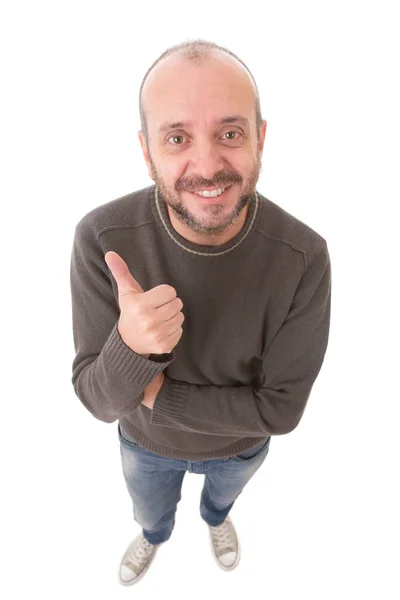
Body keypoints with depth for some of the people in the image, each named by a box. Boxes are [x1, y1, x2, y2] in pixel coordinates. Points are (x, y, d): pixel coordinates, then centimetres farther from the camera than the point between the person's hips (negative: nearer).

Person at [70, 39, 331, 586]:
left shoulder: (304, 257, -33)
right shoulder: (101, 239, -32)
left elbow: (281, 408, -24)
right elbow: (98, 401, -25)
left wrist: (159, 394, -28)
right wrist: (129, 347, -46)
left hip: (241, 445, 0)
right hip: (145, 442, 1)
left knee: (224, 491, 37)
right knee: (150, 512, 35)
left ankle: (216, 517, 76)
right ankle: (154, 536, 74)